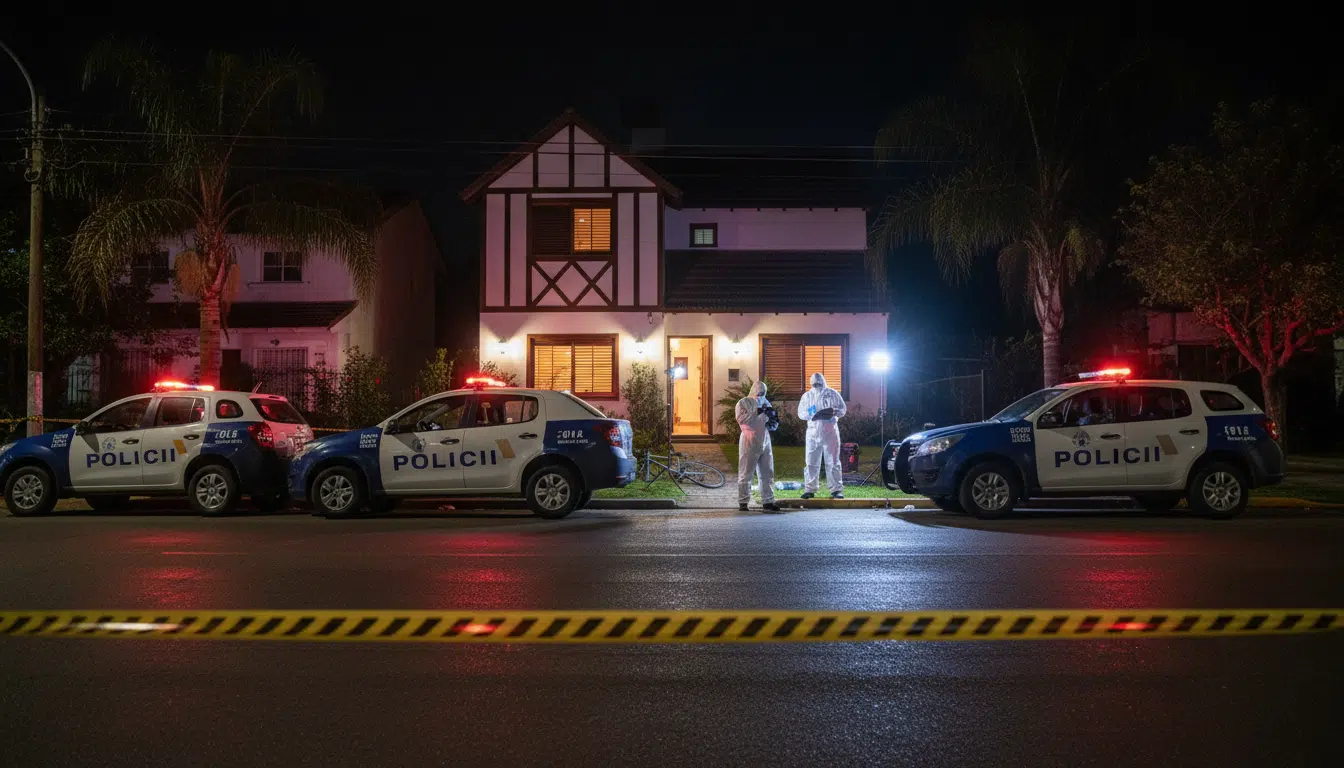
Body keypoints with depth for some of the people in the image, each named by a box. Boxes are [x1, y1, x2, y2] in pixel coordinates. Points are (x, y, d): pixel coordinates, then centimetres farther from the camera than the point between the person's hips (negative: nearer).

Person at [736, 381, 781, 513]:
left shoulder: (765, 403, 16)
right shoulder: (743, 403, -2)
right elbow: (741, 419, -20)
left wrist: (771, 420, -4)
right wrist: (756, 412, -20)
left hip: (765, 442, 6)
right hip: (749, 443, -6)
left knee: (767, 474, 6)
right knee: (746, 474, -1)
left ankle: (768, 501, 10)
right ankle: (743, 502, 5)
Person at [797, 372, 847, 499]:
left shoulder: (832, 394, 5)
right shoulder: (807, 396, 10)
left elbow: (843, 409, 6)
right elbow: (800, 413, 7)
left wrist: (835, 412, -16)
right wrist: (811, 414, -14)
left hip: (830, 432, -2)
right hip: (813, 432, 2)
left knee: (832, 462, 0)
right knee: (811, 462, 2)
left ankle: (836, 489, 3)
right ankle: (809, 489, 8)